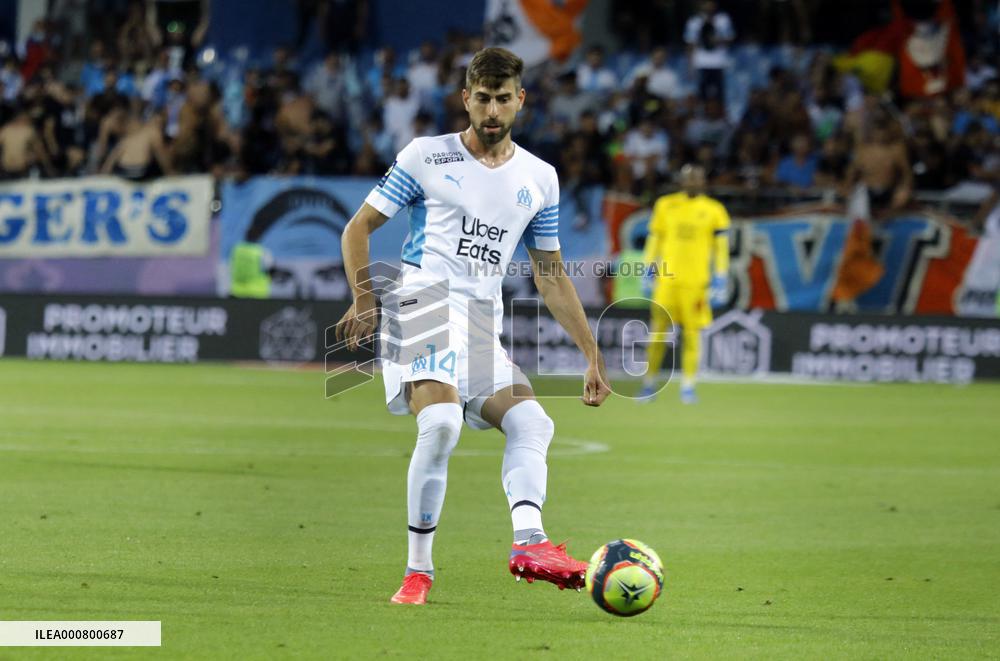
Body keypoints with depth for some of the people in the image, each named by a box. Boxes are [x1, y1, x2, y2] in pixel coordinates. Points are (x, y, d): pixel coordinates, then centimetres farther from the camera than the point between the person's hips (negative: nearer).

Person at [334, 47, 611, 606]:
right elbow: (359, 228, 8)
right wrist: (364, 299, -9)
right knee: (442, 421, -27)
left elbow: (552, 276, 22)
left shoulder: (539, 178, 16)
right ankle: (418, 569, -20)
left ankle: (530, 543, -28)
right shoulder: (426, 156, 5)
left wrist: (593, 356, 18)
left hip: (486, 323, 6)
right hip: (425, 301, -6)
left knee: (532, 423, -13)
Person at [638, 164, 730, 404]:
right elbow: (655, 238, 14)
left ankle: (688, 387, 4)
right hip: (667, 278, 2)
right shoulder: (665, 205, 9)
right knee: (658, 331, 1)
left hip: (697, 282, -1)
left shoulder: (714, 210, 3)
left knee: (692, 333, -2)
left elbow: (721, 247, 3)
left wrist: (719, 279, -3)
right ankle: (649, 384, 9)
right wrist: (649, 269, 10)